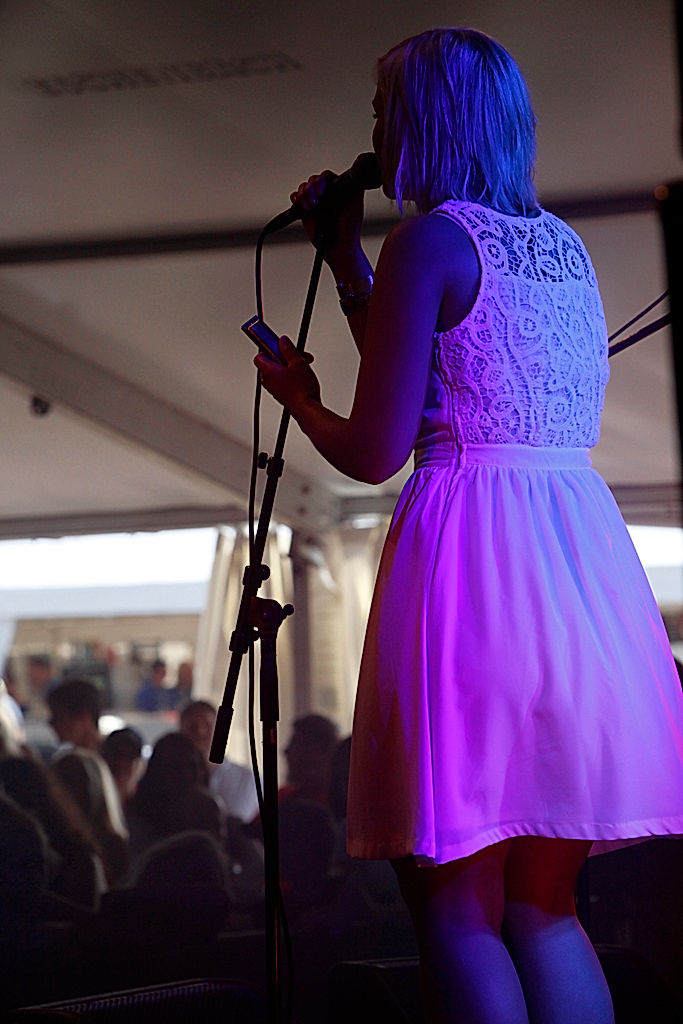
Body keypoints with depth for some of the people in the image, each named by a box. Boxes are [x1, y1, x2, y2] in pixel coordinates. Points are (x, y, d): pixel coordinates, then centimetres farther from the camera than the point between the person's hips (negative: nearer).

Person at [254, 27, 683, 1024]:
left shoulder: (431, 240, -5)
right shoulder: (566, 245, 18)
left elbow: (374, 451, -8)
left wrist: (299, 397, 13)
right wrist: (344, 255, 30)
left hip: (473, 552, -8)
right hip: (589, 555, 8)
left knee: (456, 909, 0)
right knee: (543, 908, 13)